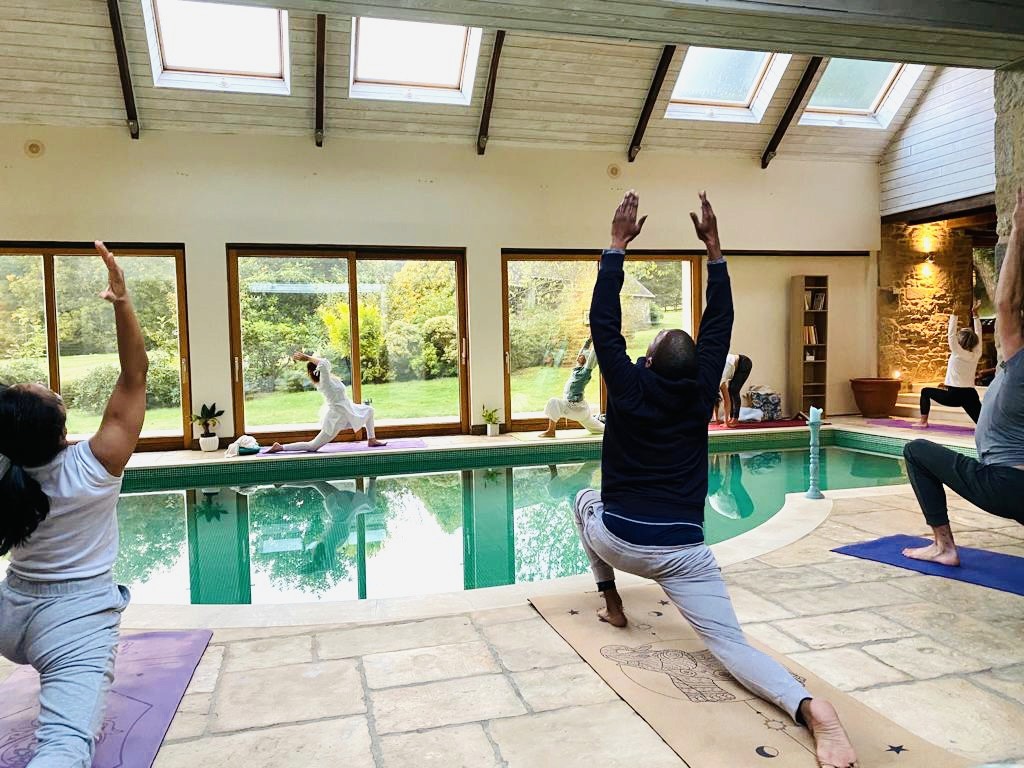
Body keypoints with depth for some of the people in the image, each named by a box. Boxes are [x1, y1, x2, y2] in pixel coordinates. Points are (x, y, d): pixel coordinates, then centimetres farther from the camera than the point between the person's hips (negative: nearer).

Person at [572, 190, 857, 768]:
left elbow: (604, 324, -1)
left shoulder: (630, 390, -4)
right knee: (731, 643, -6)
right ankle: (810, 707, -36)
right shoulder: (701, 394, 2)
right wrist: (713, 247, 12)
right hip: (682, 549, 1)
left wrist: (618, 246, 1)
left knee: (587, 500, 33)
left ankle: (612, 603, 32)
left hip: (619, 540, 0)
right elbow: (720, 324, 10)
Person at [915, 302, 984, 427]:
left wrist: (954, 314, -6)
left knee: (926, 391, 15)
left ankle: (923, 421, 11)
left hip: (955, 395, -5)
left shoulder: (958, 353, -9)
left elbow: (951, 334, -8)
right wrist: (975, 314, 15)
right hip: (970, 395, 5)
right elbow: (978, 334, 14)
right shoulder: (976, 354, 5)